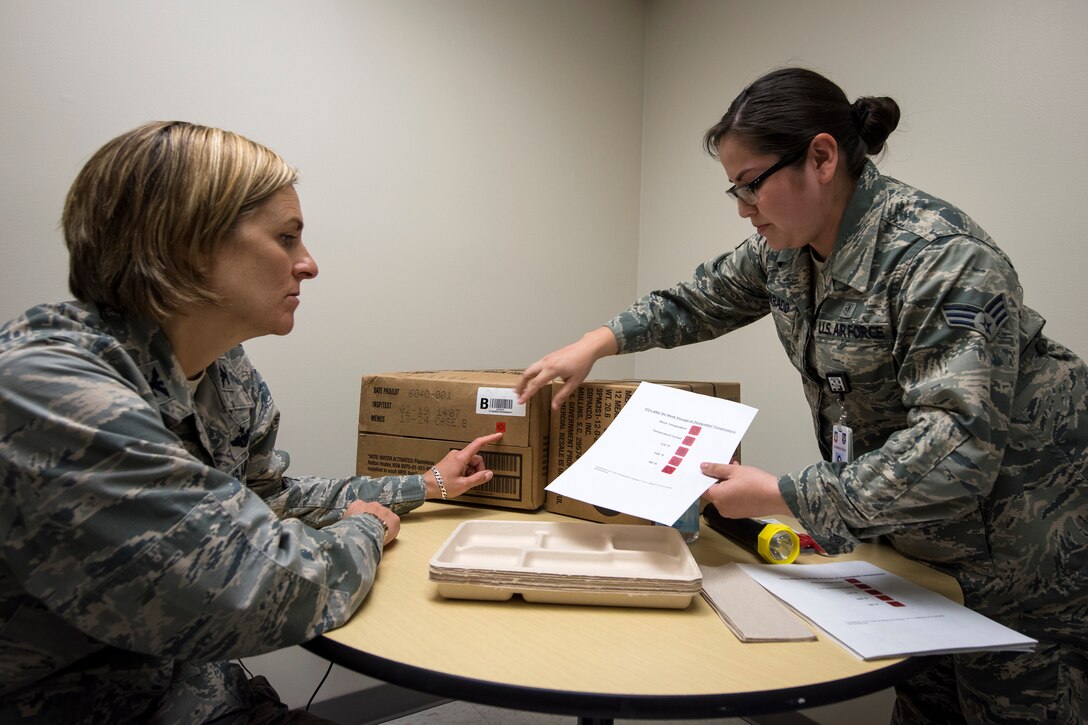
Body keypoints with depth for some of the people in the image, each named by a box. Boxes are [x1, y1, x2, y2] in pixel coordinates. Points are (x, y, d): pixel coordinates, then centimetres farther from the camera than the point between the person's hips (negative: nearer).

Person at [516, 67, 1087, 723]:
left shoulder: (942, 258, -28)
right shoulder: (784, 248, -3)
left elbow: (957, 445, -33)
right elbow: (702, 300, 11)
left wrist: (784, 496, -32)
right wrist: (599, 342, -1)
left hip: (1024, 538, -6)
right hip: (919, 530, 7)